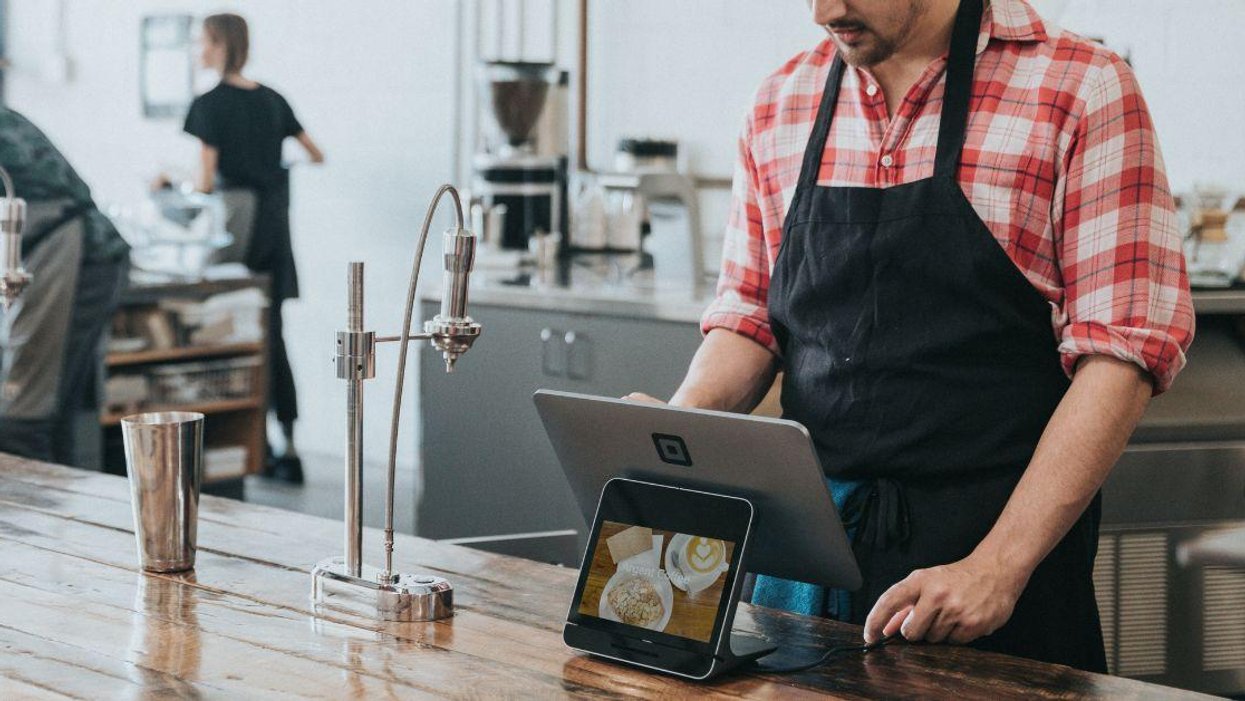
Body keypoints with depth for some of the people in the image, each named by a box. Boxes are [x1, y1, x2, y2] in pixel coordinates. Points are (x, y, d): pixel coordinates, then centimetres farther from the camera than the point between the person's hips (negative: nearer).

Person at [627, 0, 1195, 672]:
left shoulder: (1082, 87, -9)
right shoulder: (782, 102, 7)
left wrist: (997, 566, -20)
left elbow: (1122, 346, -13)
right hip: (807, 539, 4)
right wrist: (679, 423, -8)